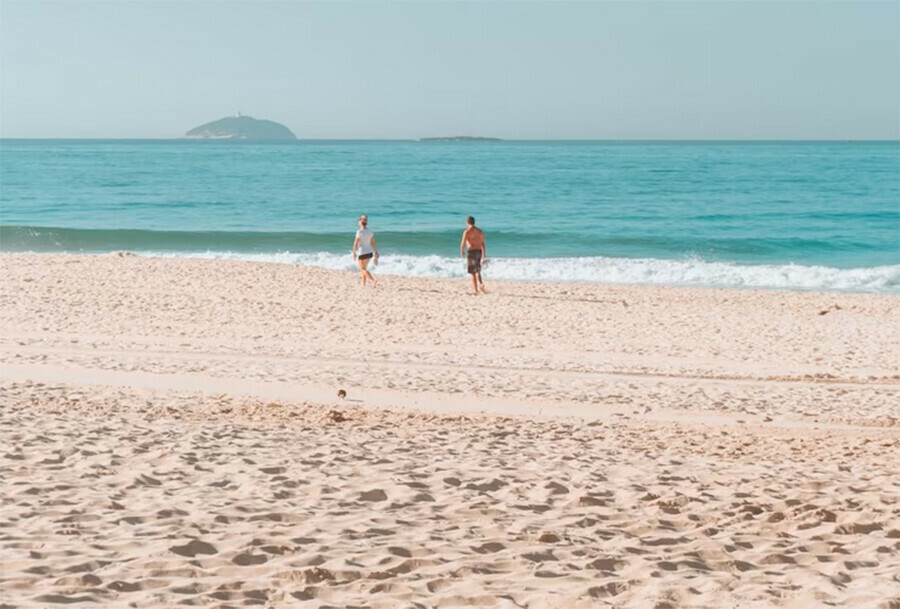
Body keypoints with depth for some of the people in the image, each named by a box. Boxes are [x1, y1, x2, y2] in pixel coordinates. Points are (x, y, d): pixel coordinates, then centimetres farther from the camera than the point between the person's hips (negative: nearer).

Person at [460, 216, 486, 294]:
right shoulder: (480, 231, 11)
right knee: (477, 271, 16)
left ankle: (476, 290, 1)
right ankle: (481, 284, -8)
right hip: (479, 252, 6)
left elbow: (463, 244, -9)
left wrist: (462, 252, 11)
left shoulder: (467, 231, -8)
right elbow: (483, 244, 11)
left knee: (473, 272, 1)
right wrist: (484, 256, 14)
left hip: (472, 252, -6)